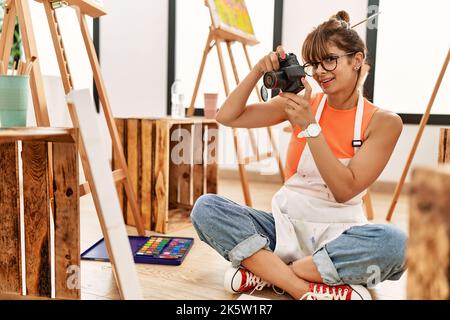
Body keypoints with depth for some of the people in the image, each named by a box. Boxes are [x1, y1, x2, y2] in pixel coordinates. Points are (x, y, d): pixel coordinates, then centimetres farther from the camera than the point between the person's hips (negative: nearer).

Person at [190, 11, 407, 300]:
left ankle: (265, 272, -22)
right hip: (285, 226, 2)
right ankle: (309, 290, -27)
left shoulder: (384, 122, -4)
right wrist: (258, 72, -13)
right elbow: (227, 117, -1)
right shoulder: (303, 103, 2)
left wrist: (310, 125, -20)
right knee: (205, 207, -21)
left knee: (395, 243, -34)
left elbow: (345, 190, -14)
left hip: (338, 234, -1)